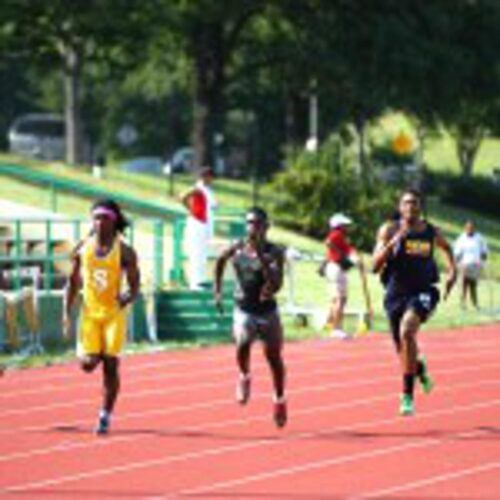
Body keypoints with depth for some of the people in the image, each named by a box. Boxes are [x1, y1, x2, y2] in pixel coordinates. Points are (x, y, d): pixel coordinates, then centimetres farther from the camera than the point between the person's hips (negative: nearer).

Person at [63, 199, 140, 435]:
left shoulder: (124, 252, -6)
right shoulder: (82, 248, 1)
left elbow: (135, 287, -3)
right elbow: (73, 282, 8)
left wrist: (127, 298, -25)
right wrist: (67, 312, 2)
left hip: (114, 314, -2)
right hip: (89, 312, 2)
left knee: (110, 366, -4)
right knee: (88, 363, -8)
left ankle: (105, 416, 8)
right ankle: (95, 355, 32)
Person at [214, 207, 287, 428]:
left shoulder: (274, 253, -13)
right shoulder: (236, 249, -6)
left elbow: (276, 285, -25)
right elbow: (220, 261, 17)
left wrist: (261, 258, -31)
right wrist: (217, 290, 12)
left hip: (267, 311, 0)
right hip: (243, 311, 0)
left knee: (274, 357, 12)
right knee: (242, 344, -28)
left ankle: (279, 400, 36)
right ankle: (244, 377, 4)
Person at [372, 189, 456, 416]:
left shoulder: (431, 232, 3)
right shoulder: (389, 230, -3)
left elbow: (446, 248, 27)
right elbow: (376, 266, -9)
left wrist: (452, 270, 10)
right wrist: (392, 243, -23)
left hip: (423, 292, -2)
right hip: (396, 294, 2)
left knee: (407, 331, -29)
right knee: (403, 348, 12)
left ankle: (407, 395, -25)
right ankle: (419, 368, 52)